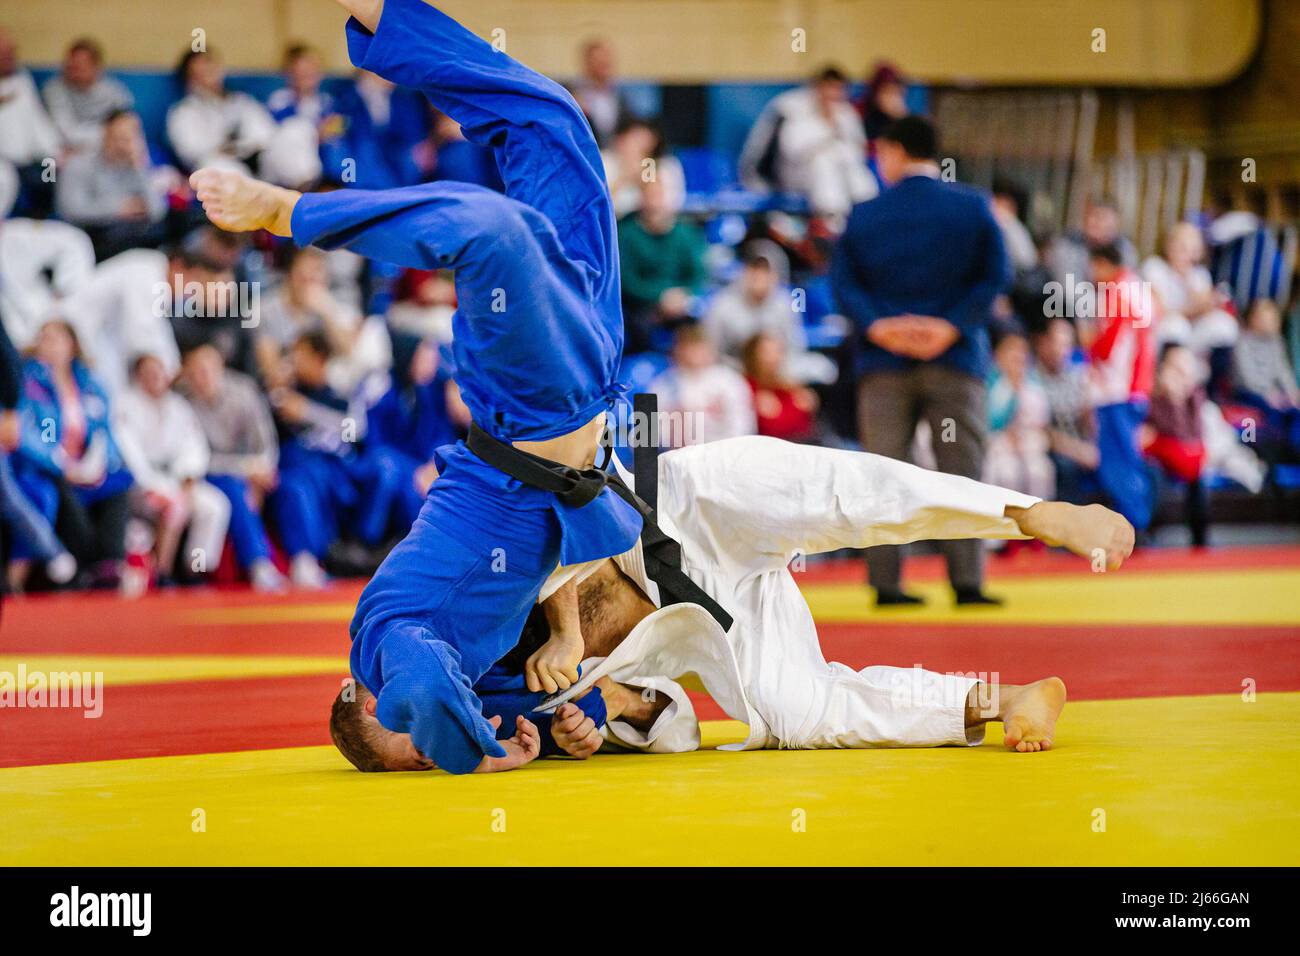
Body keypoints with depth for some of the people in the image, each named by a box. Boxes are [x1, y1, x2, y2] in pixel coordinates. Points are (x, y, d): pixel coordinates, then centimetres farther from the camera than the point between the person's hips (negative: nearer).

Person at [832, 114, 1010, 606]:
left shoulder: (863, 215, 5)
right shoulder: (972, 208, 2)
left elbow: (841, 281, -2)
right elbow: (994, 276, -4)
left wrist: (876, 326, -10)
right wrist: (952, 325, -9)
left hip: (883, 362, 1)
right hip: (954, 361, -1)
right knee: (960, 469, 1)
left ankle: (885, 581, 0)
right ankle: (967, 580, -6)